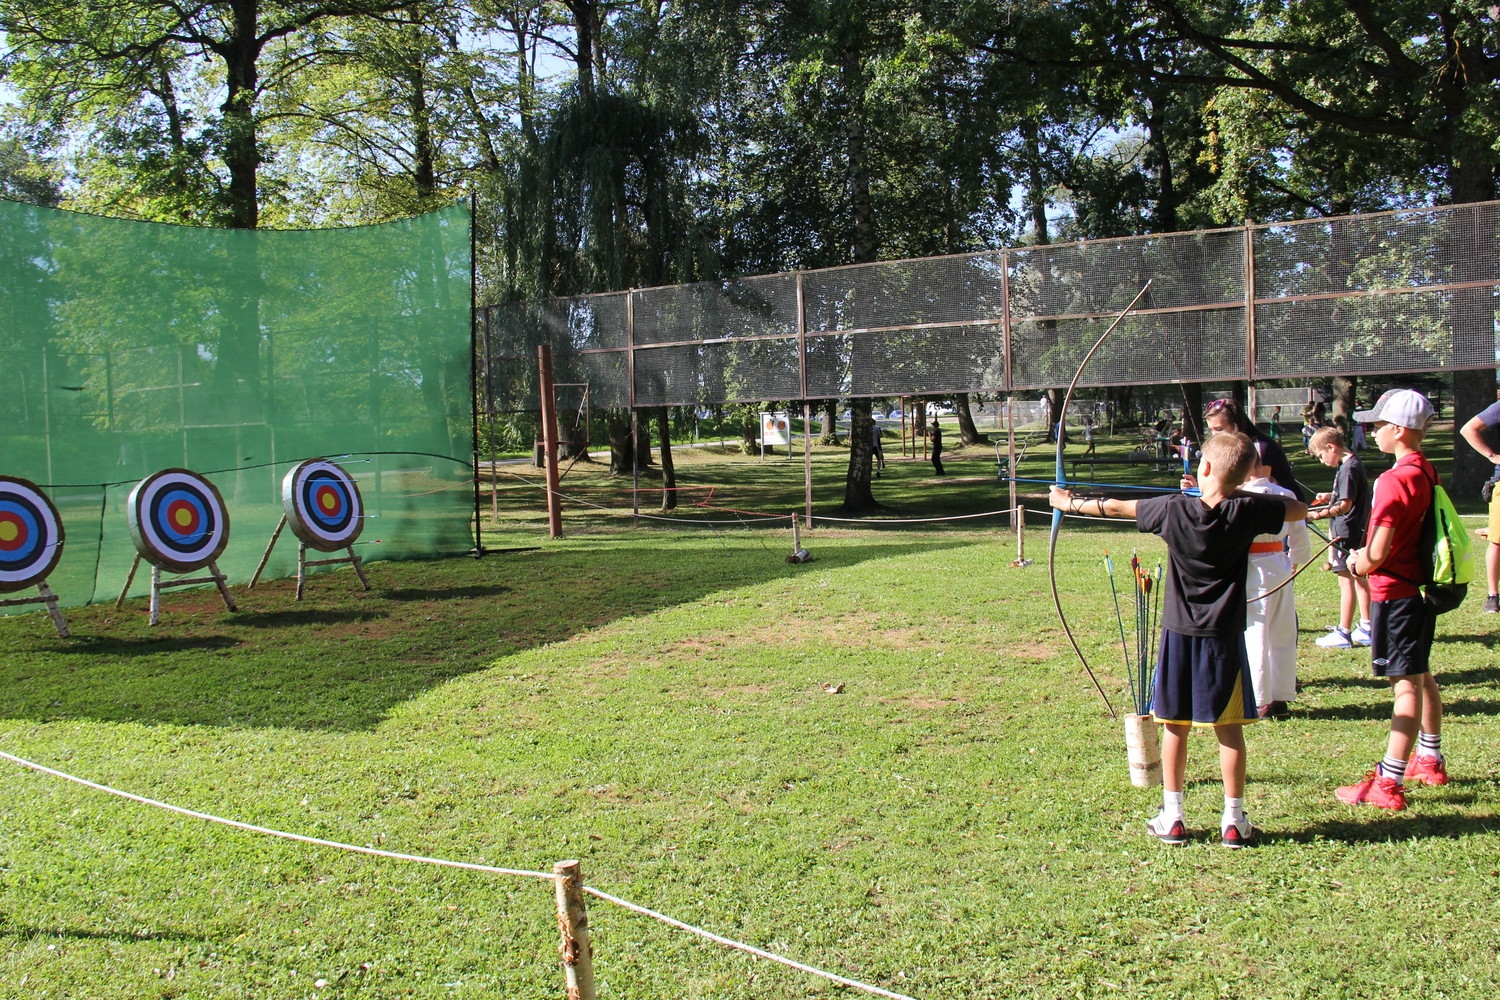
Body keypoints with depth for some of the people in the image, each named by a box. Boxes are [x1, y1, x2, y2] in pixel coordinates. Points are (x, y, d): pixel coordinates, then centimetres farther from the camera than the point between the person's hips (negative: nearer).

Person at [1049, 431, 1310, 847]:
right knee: (1229, 729, 8)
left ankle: (1171, 818, 16)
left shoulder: (1174, 509, -10)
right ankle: (1233, 821, 14)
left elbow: (1115, 507, 3)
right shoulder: (1246, 512, -10)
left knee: (1175, 726, 9)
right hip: (1225, 636, 0)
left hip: (1179, 634, 0)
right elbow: (1300, 510, 7)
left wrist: (1070, 503, 18)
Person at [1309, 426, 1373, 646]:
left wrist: (1320, 514, -34)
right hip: (1357, 530, 10)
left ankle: (1343, 634, 2)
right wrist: (1330, 496, 10)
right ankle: (1366, 629, 25)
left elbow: (1345, 505, -26)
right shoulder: (1353, 463, 10)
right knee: (1359, 579, 16)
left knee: (1346, 581, -4)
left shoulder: (1348, 468, -20)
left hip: (1347, 533, -10)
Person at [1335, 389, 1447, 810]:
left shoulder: (1394, 480, -21)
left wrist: (1356, 565, -2)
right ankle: (1430, 761, 36)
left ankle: (1389, 784, -6)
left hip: (1395, 591, -10)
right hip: (1421, 583, 10)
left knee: (1406, 684, -9)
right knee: (1421, 675, 21)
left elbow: (1377, 556, -22)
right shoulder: (1428, 472, 7)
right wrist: (1366, 555, 12)